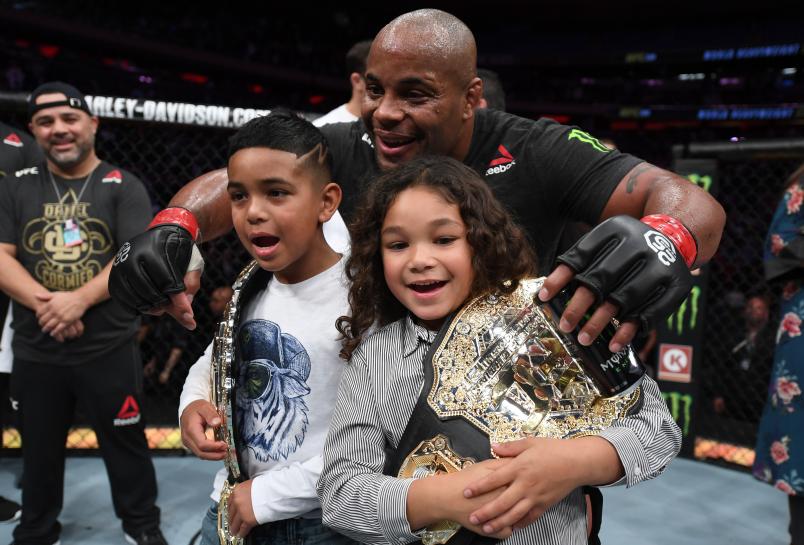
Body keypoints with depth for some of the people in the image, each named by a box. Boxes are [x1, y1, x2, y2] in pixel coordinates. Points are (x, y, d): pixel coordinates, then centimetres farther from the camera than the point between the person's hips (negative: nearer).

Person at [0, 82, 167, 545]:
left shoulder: (123, 186, -1)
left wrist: (80, 298, -22)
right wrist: (44, 302, -17)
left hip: (110, 349, -3)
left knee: (126, 443, 10)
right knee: (39, 450, 19)